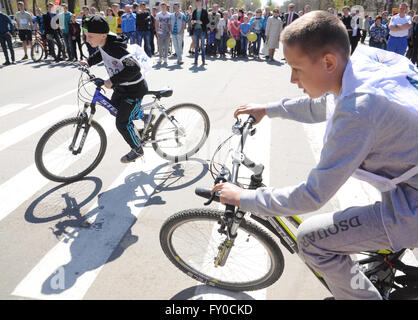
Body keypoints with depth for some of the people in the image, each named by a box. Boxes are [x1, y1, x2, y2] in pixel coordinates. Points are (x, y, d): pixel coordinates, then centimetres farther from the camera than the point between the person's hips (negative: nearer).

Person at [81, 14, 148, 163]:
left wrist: (112, 81, -38)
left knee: (122, 123, -6)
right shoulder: (103, 44, -2)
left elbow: (134, 68, -39)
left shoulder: (115, 47, -29)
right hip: (120, 87, 9)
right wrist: (89, 62, 11)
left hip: (134, 89, -9)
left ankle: (137, 150, 16)